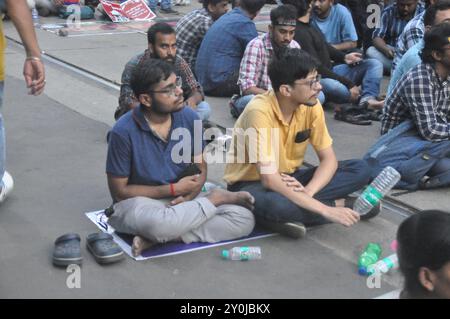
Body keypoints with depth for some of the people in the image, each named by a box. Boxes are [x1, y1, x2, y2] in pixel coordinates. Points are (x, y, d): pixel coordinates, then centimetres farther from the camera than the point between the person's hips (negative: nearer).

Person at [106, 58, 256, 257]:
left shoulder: (189, 117, -5)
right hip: (140, 202, -4)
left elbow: (200, 171, 5)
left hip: (182, 200, 4)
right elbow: (119, 191, -11)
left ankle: (157, 238, -20)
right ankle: (217, 198, -11)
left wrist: (186, 197, -18)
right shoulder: (124, 131, -18)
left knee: (244, 219, -16)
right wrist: (174, 189, -15)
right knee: (160, 224, -41)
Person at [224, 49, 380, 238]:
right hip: (252, 184, -6)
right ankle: (342, 204, -15)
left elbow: (329, 159, -5)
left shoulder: (311, 107, -10)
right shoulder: (259, 112, -29)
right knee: (275, 204, -41)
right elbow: (269, 180, -34)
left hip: (289, 179, 6)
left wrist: (308, 192, -26)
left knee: (359, 170, -8)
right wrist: (326, 210, -35)